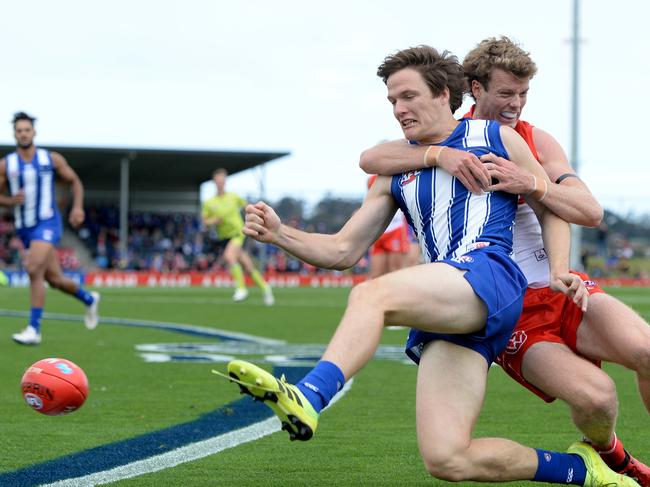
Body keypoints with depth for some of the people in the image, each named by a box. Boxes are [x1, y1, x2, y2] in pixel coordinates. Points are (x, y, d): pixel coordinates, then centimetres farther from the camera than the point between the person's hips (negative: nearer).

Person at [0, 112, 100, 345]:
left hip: (47, 223, -4)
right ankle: (89, 299, 41)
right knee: (54, 278, 12)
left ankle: (34, 329, -21)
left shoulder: (51, 159, -2)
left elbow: (75, 181, 9)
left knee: (34, 269, -23)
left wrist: (78, 207, -6)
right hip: (25, 228, 4)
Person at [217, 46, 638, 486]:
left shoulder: (495, 138, 15)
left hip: (487, 273, -5)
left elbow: (550, 206, 21)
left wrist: (560, 271, 4)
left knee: (371, 295, -32)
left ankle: (306, 399, -53)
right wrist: (279, 234, 5)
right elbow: (344, 251, 22)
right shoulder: (396, 173, 26)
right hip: (443, 317, 5)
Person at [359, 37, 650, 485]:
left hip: (561, 290, 3)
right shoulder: (449, 140, 1)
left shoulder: (536, 141, 6)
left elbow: (591, 212, -6)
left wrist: (529, 183, -23)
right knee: (594, 397, -26)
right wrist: (438, 155, -29)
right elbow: (371, 159, -14)